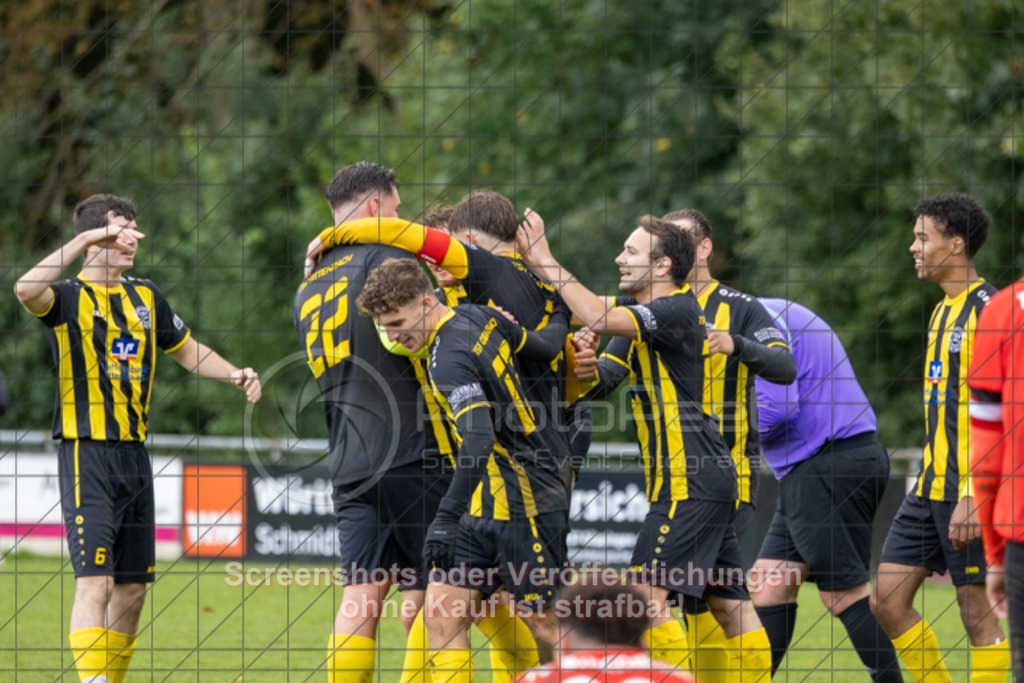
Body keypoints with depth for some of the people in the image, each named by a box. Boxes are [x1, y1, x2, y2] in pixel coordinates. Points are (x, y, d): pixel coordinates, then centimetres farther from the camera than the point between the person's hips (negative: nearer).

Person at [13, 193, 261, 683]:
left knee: (132, 587, 10)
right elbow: (26, 290, -29)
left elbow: (188, 350, 27)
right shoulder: (70, 297, -6)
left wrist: (233, 375, 9)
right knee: (95, 581, -17)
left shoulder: (146, 298, 14)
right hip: (86, 454, -7)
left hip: (134, 455, 7)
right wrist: (84, 240, -29)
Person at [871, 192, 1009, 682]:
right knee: (888, 602, 5)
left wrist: (971, 496, -23)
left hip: (967, 492, -9)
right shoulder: (943, 311, 17)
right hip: (930, 489, 9)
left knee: (979, 613, -5)